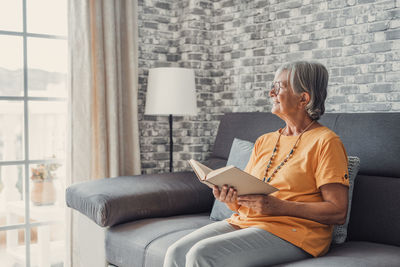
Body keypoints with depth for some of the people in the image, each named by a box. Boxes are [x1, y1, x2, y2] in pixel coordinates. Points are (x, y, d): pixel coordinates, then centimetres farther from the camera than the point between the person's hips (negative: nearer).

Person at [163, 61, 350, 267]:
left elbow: (338, 212, -11)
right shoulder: (264, 141, 18)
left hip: (290, 231, -6)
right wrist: (230, 199, -6)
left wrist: (279, 206, -19)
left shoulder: (325, 142, -3)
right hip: (243, 222, 7)